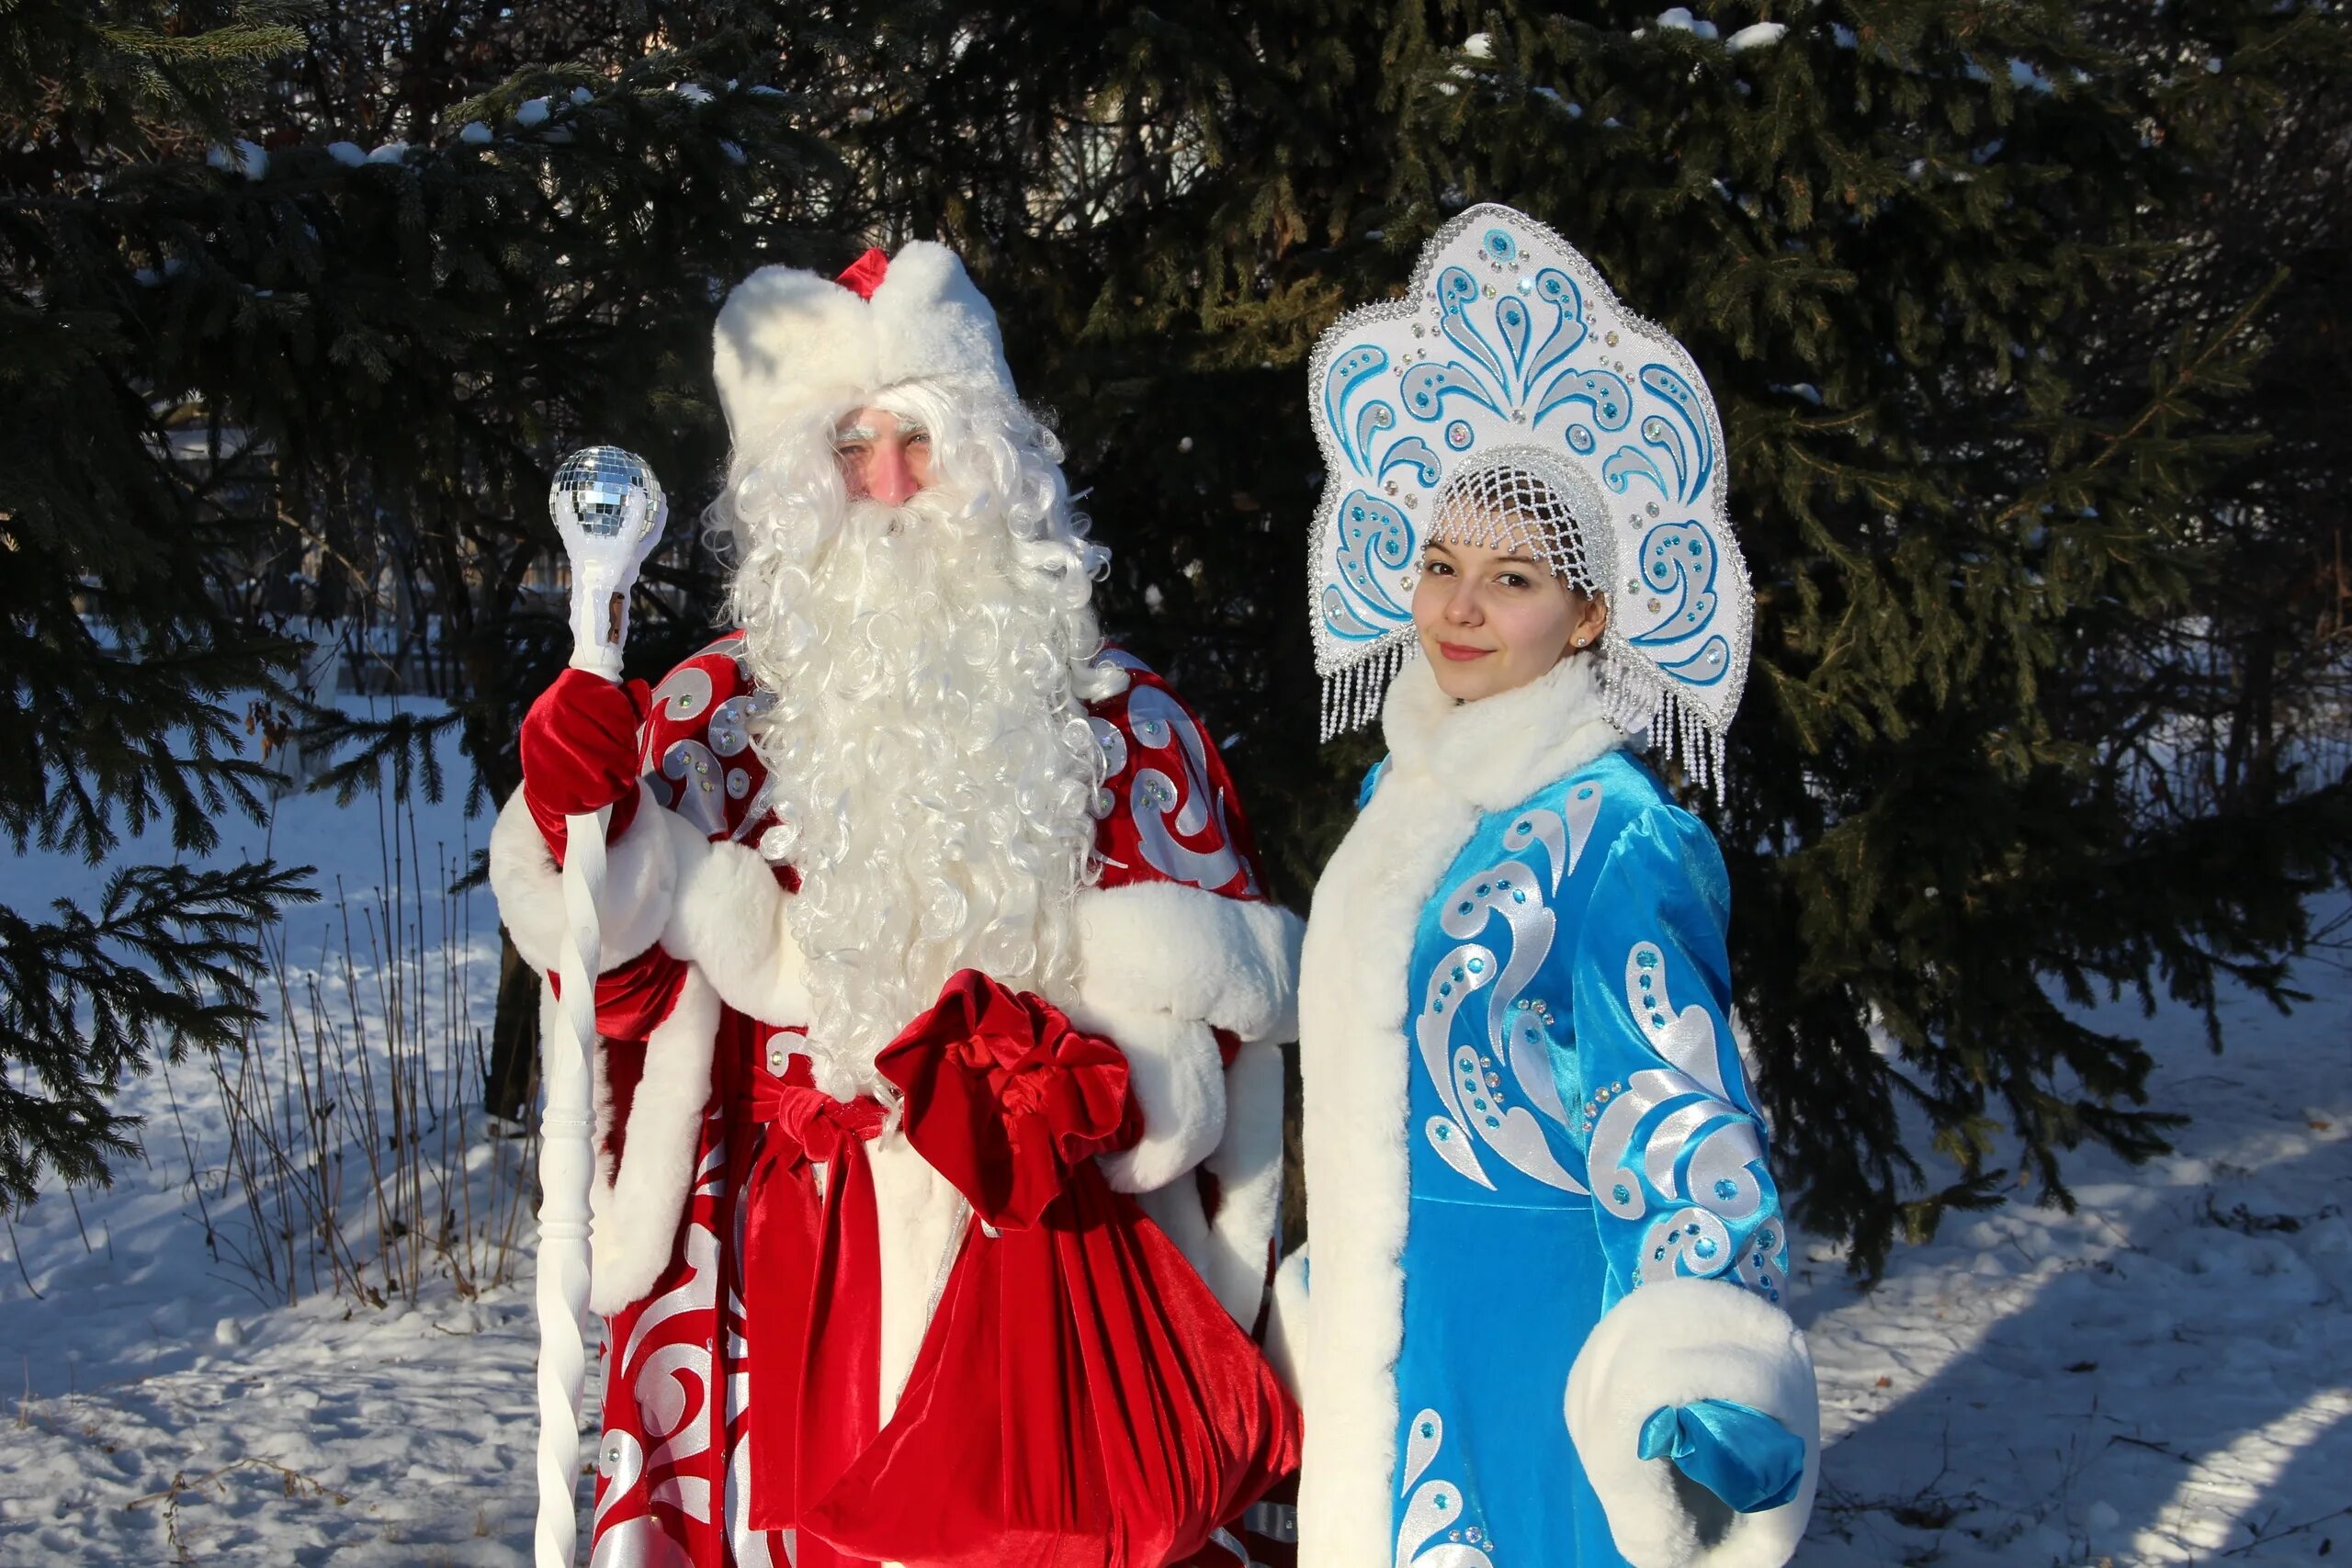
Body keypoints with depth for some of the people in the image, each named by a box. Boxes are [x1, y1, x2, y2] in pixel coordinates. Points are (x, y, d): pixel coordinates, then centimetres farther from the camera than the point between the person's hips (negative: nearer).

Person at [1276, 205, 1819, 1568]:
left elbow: (1674, 1124, -20)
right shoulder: (1401, 794, 7)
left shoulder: (1613, 835, -16)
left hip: (1528, 1350, -7)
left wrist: (1710, 1423, -32)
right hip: (1388, 1346, 7)